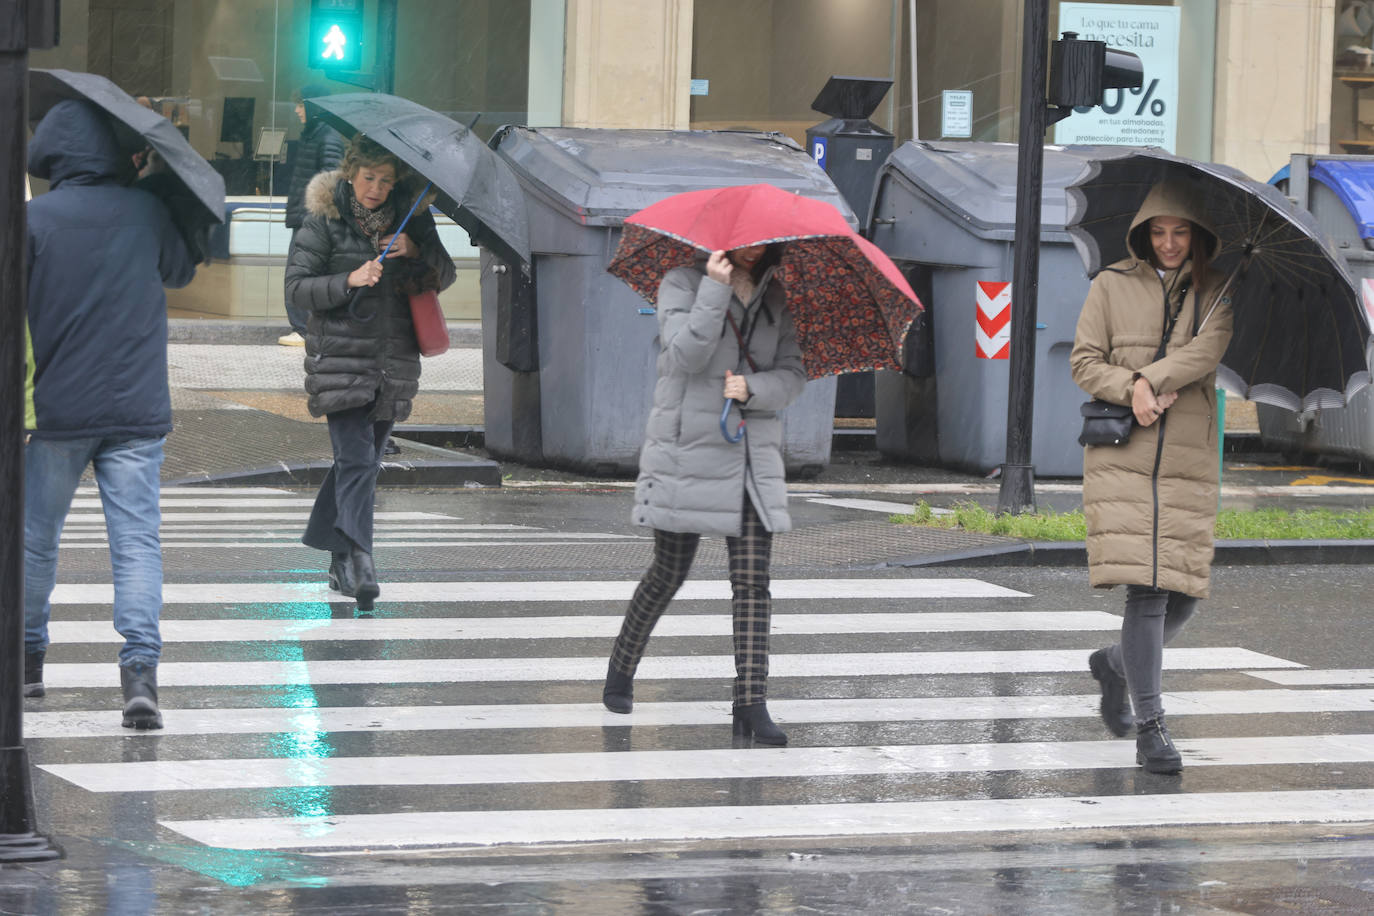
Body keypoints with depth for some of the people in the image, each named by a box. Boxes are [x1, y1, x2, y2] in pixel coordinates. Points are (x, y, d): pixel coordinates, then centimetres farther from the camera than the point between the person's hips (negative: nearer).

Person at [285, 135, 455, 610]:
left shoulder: (411, 219, 8)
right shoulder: (323, 222, -3)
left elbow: (444, 277, 9)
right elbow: (297, 287, -6)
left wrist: (415, 251, -11)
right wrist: (349, 281, -21)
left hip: (394, 358, 4)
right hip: (340, 357, -4)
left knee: (363, 459, 10)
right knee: (356, 458, -16)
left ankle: (337, 559, 23)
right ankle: (359, 563, -26)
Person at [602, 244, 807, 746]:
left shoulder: (774, 297, 9)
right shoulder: (682, 284, -3)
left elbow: (793, 374, 5)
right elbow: (686, 354, -18)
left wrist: (752, 388, -15)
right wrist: (715, 289, -24)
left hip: (754, 456, 4)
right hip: (688, 448, -4)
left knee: (752, 578, -7)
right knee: (669, 572, 6)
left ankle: (751, 703, -9)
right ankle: (621, 668, 29)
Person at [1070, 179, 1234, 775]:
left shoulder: (1214, 294, 9)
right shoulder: (1111, 286, 8)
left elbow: (1208, 350, -9)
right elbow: (1084, 363, 4)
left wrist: (1149, 378, -18)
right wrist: (1132, 389, -13)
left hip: (1189, 457, 2)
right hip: (1122, 453, -2)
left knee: (1184, 591, 2)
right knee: (1146, 586, -13)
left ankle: (1115, 663, 33)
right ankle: (1149, 727, -11)